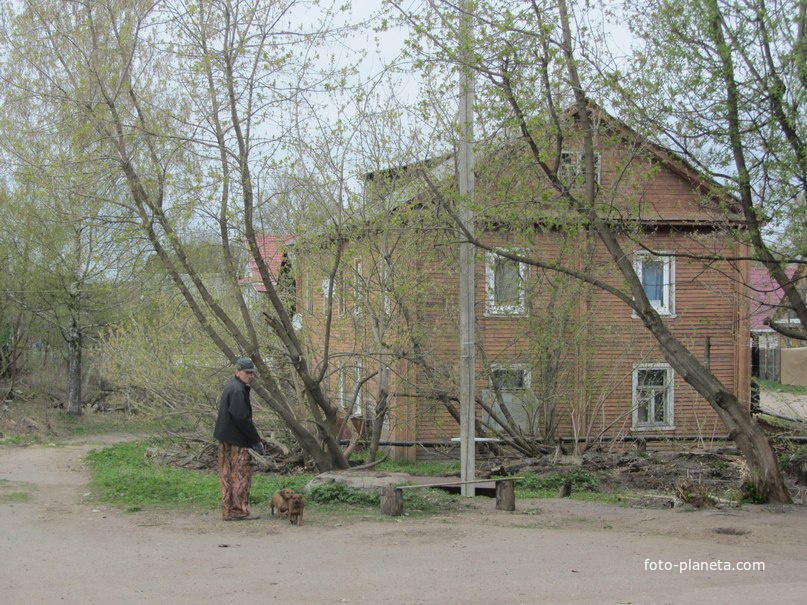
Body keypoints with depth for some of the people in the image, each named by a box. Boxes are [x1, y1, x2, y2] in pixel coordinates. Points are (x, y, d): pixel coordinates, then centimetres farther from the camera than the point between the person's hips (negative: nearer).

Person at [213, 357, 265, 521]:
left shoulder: (231, 386, 17)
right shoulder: (238, 390, -17)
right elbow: (242, 418, -23)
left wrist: (253, 439, 22)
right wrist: (256, 440, -16)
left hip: (225, 439, 10)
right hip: (236, 440, -10)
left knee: (227, 476, 11)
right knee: (242, 474, -4)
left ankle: (228, 511, 16)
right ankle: (240, 511, -1)